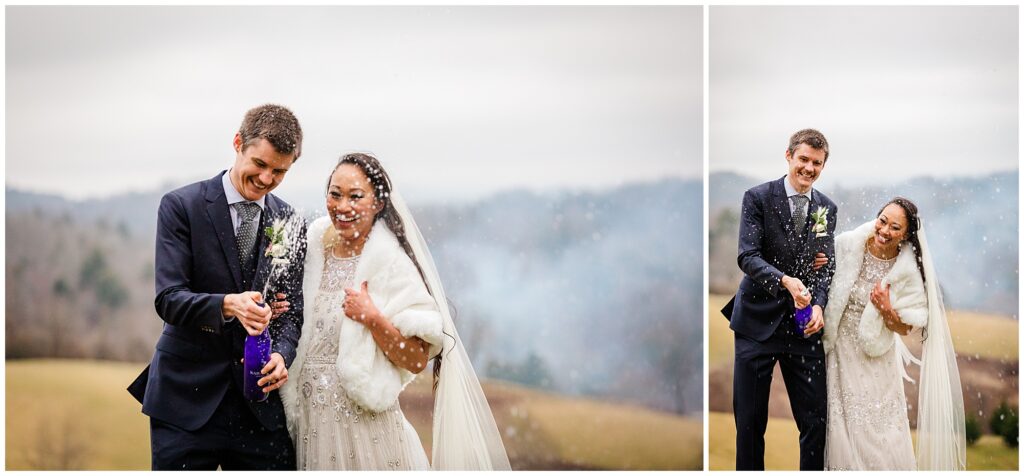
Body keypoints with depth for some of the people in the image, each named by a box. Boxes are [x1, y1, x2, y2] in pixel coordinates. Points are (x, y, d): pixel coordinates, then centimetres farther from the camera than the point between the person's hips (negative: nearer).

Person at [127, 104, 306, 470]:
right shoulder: (181, 206, -4)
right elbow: (168, 298, -12)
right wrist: (227, 304, -30)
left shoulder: (290, 221, 7)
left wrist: (282, 354, -14)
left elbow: (294, 306, 7)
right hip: (186, 399, -3)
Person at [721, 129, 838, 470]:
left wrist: (819, 305, -12)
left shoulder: (827, 209, 9)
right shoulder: (758, 197, -4)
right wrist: (785, 280, -30)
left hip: (804, 325, 3)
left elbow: (828, 267, 8)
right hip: (758, 321, -3)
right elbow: (747, 256, -14)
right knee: (750, 421, 6)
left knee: (815, 421, 3)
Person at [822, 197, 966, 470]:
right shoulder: (847, 245, -13)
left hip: (875, 359, -1)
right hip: (838, 352, 1)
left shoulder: (907, 272, -15)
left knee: (880, 429, 5)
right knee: (841, 424, 9)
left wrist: (886, 310, -24)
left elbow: (905, 328, -6)